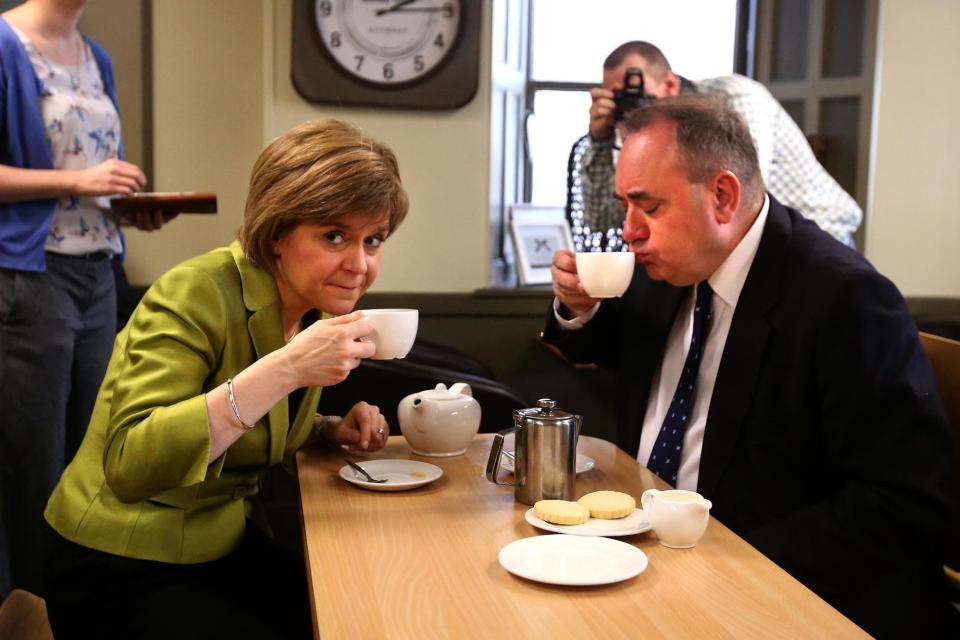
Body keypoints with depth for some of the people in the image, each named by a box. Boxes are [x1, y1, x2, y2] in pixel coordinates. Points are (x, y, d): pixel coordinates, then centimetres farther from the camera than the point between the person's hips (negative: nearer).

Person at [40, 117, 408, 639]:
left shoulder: (316, 305, 2)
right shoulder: (196, 294, -21)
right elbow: (130, 464, -32)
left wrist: (330, 431, -4)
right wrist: (285, 370, -37)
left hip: (229, 547, 7)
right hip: (123, 575, -7)